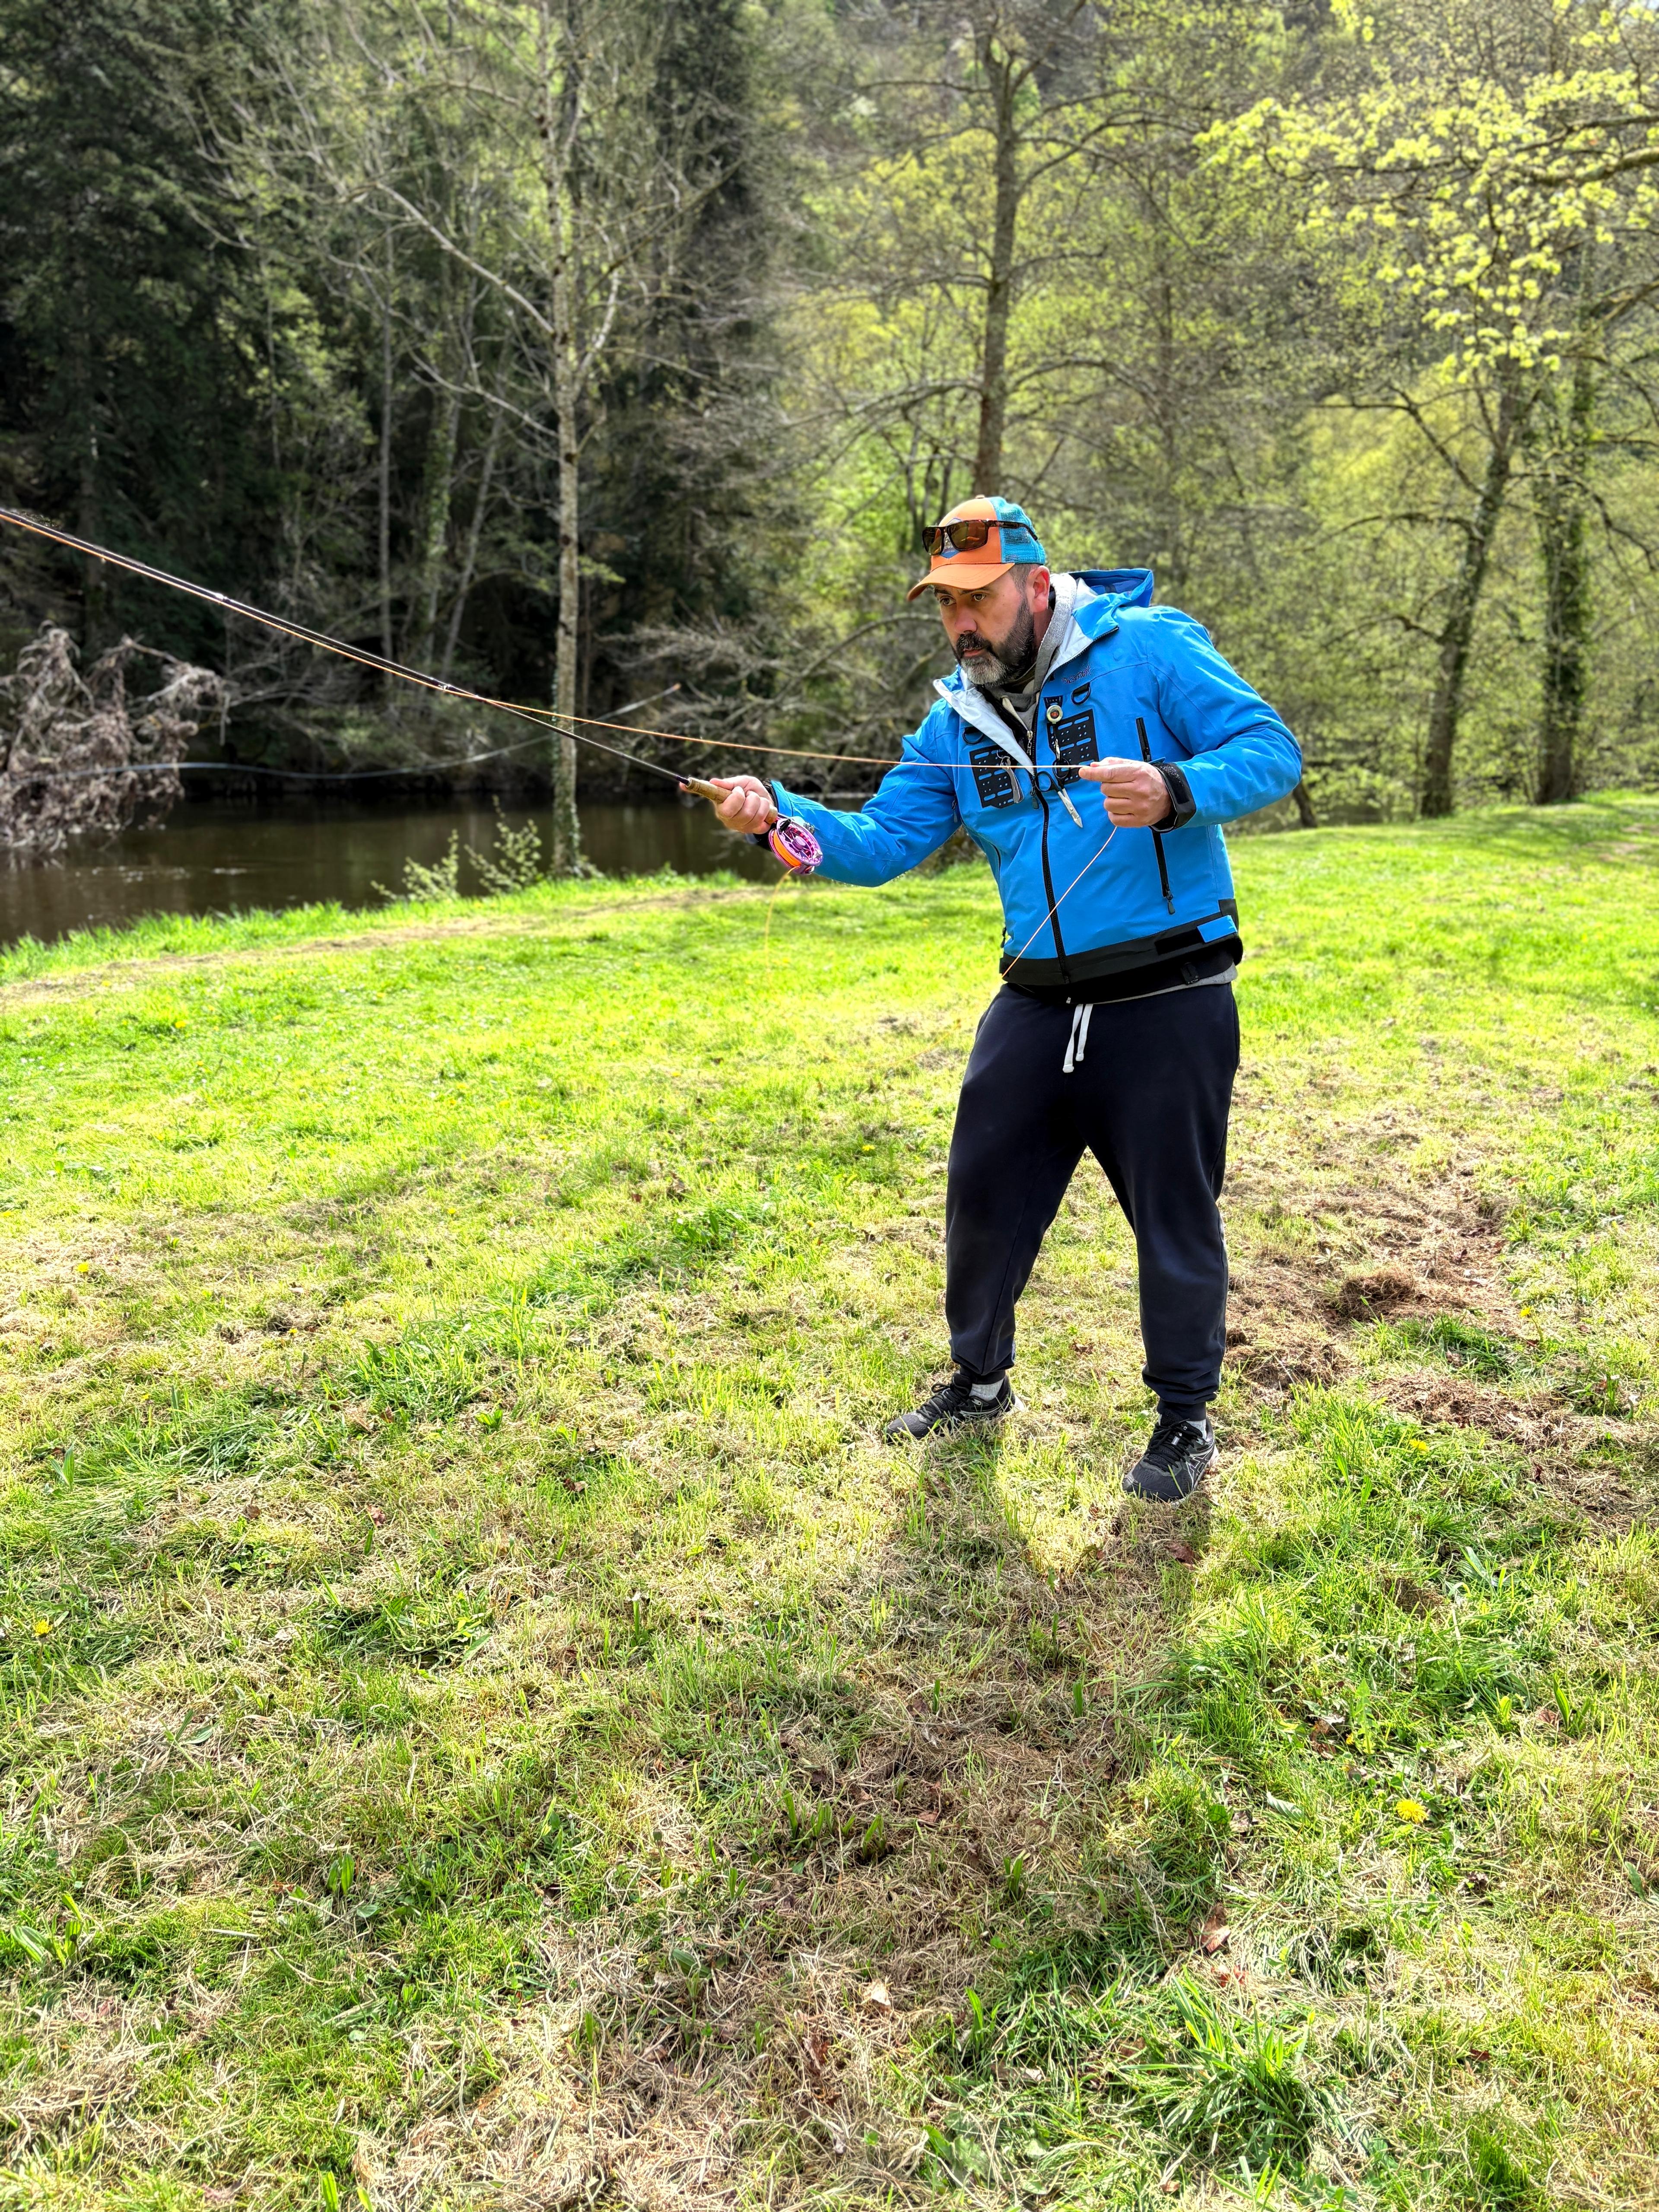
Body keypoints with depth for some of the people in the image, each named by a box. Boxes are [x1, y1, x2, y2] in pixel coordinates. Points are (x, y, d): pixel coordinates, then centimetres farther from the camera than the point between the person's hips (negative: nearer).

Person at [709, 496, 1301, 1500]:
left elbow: (1272, 749, -11)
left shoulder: (1149, 649, -8)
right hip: (1038, 1003, 5)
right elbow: (882, 844, 3)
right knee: (985, 1191, 12)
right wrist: (780, 811, -15)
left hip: (1169, 1002, -5)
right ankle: (980, 1382, 35)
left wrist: (1176, 793, -31)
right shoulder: (957, 721, 8)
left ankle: (1188, 1417, 25)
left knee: (1176, 1215, 5)